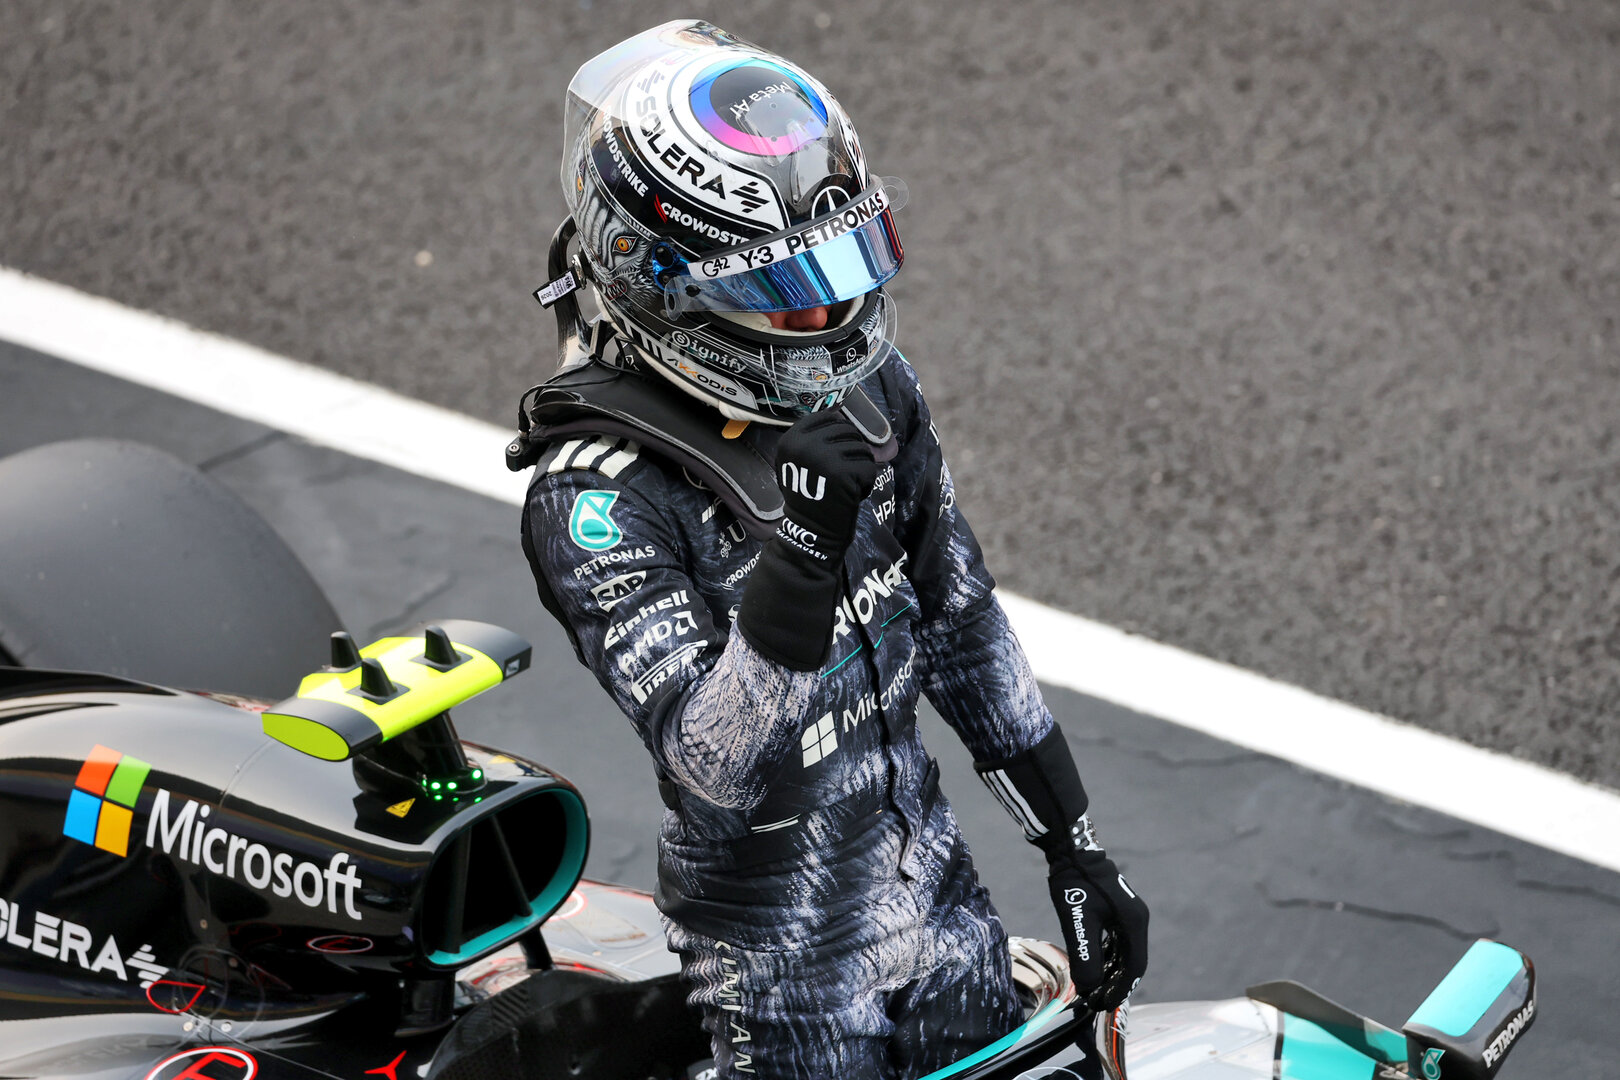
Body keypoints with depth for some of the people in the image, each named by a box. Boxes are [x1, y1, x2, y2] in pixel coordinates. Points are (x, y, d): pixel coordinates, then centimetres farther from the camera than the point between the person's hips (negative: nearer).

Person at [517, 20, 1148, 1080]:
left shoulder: (864, 378, -5)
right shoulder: (597, 494, -26)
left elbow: (961, 621, 6)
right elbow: (716, 766, -31)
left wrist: (1075, 846, 8)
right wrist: (800, 549, -45)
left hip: (935, 881, 6)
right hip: (787, 955, -6)